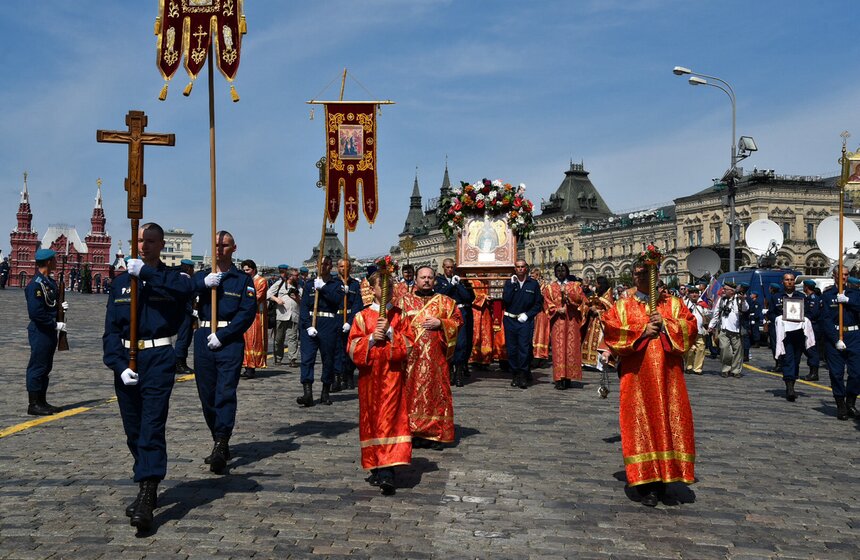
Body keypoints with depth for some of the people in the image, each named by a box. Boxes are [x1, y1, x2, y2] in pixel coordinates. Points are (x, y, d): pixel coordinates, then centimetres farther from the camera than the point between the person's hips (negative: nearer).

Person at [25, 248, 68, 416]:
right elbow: (36, 312, -23)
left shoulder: (50, 282, 13)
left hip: (50, 332, 10)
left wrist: (60, 306, 3)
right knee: (37, 367, -2)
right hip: (40, 331, -10)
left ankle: (42, 402, 23)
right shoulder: (36, 284, -17)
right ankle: (33, 405, 6)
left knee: (46, 368, 15)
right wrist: (56, 325, -19)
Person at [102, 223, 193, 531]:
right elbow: (111, 330, 7)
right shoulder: (121, 282, 12)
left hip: (159, 359, -5)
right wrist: (120, 365, -7)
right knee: (133, 431, 11)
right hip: (127, 361, 5)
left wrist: (146, 272, -24)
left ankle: (146, 500, -13)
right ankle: (148, 490, 26)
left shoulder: (171, 277, 2)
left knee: (152, 429, -11)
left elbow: (184, 287, -25)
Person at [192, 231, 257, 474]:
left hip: (230, 342, -4)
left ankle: (220, 447, -15)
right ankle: (221, 445, 19)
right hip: (203, 340, 4)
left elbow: (248, 312, -6)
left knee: (226, 394, -11)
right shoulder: (202, 276, 15)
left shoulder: (243, 280, 5)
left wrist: (222, 335, -14)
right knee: (207, 395, 7)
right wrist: (203, 283, -23)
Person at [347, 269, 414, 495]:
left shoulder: (399, 315, 7)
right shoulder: (362, 316, 6)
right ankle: (376, 467, 16)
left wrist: (390, 332, -12)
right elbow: (353, 347, 1)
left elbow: (408, 344, 0)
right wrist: (371, 338, -14)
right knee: (372, 419, 6)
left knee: (390, 419, -10)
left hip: (393, 375, -1)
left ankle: (386, 471, -16)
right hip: (369, 375, 2)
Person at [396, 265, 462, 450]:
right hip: (411, 356, 0)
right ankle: (414, 433, 7)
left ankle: (436, 434, 6)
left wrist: (440, 323, -9)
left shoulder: (445, 301, 10)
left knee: (437, 392, 0)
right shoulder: (404, 301, 10)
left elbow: (458, 321, 5)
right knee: (412, 393, -1)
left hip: (436, 357, 0)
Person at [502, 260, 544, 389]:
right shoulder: (509, 282, 6)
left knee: (524, 348, -9)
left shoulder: (533, 284, 4)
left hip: (525, 320, -1)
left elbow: (539, 303, 6)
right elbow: (505, 300, -7)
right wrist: (512, 285, -12)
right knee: (511, 349, 3)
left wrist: (527, 314, -5)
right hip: (510, 320, 2)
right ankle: (515, 375, 13)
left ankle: (523, 376, -5)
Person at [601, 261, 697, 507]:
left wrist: (665, 325, -11)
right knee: (640, 423, -3)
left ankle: (663, 476, 9)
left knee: (668, 421, -1)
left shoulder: (673, 304, 14)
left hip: (667, 374, 1)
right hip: (637, 374, -1)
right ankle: (646, 481, 2)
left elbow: (690, 327, 2)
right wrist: (641, 331, -12)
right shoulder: (622, 307, 10)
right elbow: (611, 329, -6)